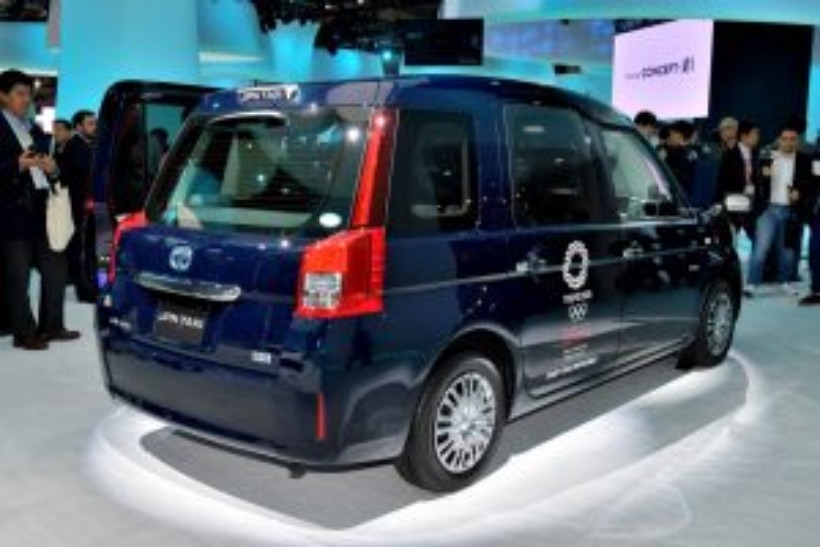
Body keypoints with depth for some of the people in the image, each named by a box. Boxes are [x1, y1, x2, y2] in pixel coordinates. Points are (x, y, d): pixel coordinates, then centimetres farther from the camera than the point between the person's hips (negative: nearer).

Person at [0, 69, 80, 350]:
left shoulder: (35, 130, 19)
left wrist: (51, 169, 1)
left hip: (41, 210, 8)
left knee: (55, 269, 10)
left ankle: (51, 326, 21)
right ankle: (24, 334, 7)